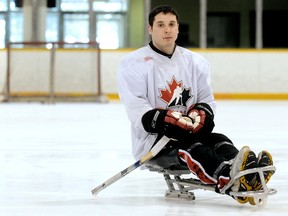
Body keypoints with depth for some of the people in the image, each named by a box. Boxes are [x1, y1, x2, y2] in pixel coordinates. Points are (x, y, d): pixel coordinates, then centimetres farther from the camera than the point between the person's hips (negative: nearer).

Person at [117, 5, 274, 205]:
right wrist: (169, 120, -30)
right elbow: (138, 111, -13)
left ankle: (249, 175, -55)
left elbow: (207, 100, 12)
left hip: (188, 130, 6)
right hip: (151, 139, -5)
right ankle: (228, 180, -63)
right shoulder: (133, 64, -4)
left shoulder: (195, 62, 13)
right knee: (186, 143, -34)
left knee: (218, 141, -24)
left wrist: (200, 114, -14)